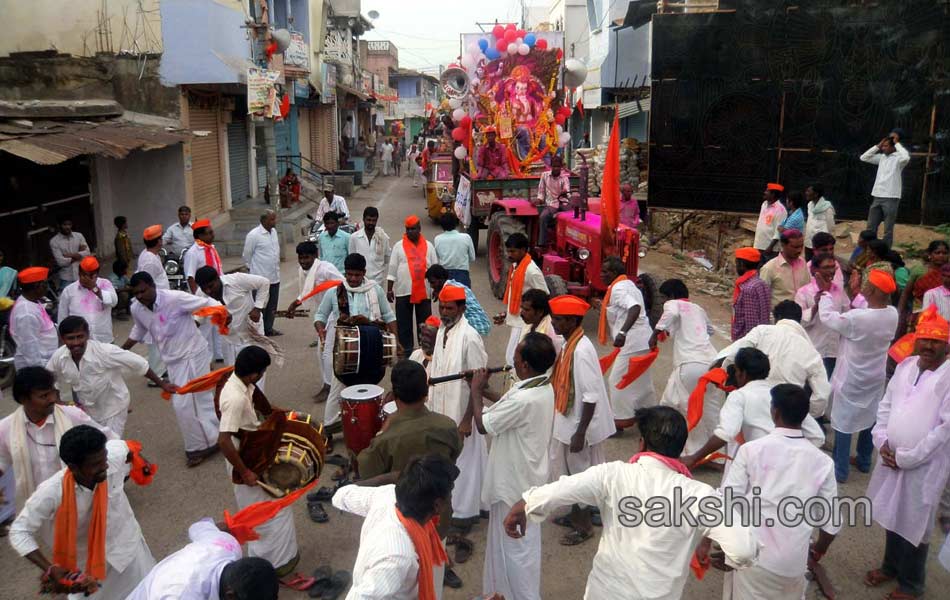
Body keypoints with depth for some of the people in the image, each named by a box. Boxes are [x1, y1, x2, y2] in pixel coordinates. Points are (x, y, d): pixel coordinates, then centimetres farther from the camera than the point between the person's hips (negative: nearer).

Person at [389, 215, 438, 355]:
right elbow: (392, 269, 4)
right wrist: (389, 289, 0)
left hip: (424, 291, 1)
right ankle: (405, 352, 12)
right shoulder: (399, 246, 6)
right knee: (404, 324, 3)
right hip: (403, 291, -1)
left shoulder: (428, 246, 10)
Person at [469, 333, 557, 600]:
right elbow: (510, 406, 14)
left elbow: (482, 425, -22)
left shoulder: (525, 399, -33)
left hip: (514, 482, -10)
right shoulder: (543, 387, -4)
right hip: (527, 477, 10)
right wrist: (485, 390, 7)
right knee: (521, 543, 24)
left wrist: (476, 390, -10)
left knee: (514, 546, 8)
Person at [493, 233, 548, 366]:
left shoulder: (531, 271, -19)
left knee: (512, 358, -8)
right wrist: (506, 314, 12)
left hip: (524, 323, -9)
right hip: (516, 321, 9)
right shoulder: (515, 266, 8)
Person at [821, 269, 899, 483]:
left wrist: (825, 293, 2)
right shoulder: (892, 314, -13)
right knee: (870, 419, 22)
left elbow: (827, 317, -15)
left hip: (852, 380, -6)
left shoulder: (856, 318, -30)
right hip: (876, 377, 6)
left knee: (844, 423, 7)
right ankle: (864, 461, 39)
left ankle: (840, 471, 17)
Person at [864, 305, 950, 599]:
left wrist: (905, 458, -16)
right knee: (892, 516, 21)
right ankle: (890, 566, 43)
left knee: (914, 525, 9)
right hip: (890, 458, 5)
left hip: (924, 465, -5)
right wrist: (882, 441, -3)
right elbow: (886, 404, 10)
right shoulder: (906, 365, 2)